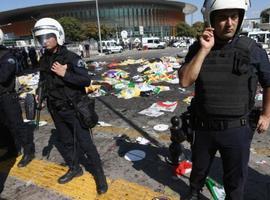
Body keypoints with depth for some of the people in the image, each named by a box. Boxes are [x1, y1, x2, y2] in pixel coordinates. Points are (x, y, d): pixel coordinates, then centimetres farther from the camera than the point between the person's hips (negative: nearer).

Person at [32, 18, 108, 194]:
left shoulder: (71, 57, -15)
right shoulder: (44, 60, 5)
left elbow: (86, 80, -20)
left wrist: (64, 73, -25)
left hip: (73, 108, -6)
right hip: (56, 110, 6)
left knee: (85, 143, 0)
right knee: (66, 141, 19)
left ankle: (99, 175, 16)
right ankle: (74, 169, 39)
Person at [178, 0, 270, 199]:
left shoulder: (252, 49, -9)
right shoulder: (198, 48, -6)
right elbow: (184, 81, -18)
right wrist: (204, 50, -23)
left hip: (237, 130, -1)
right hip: (204, 127, 2)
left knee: (235, 178, 17)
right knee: (199, 167, 25)